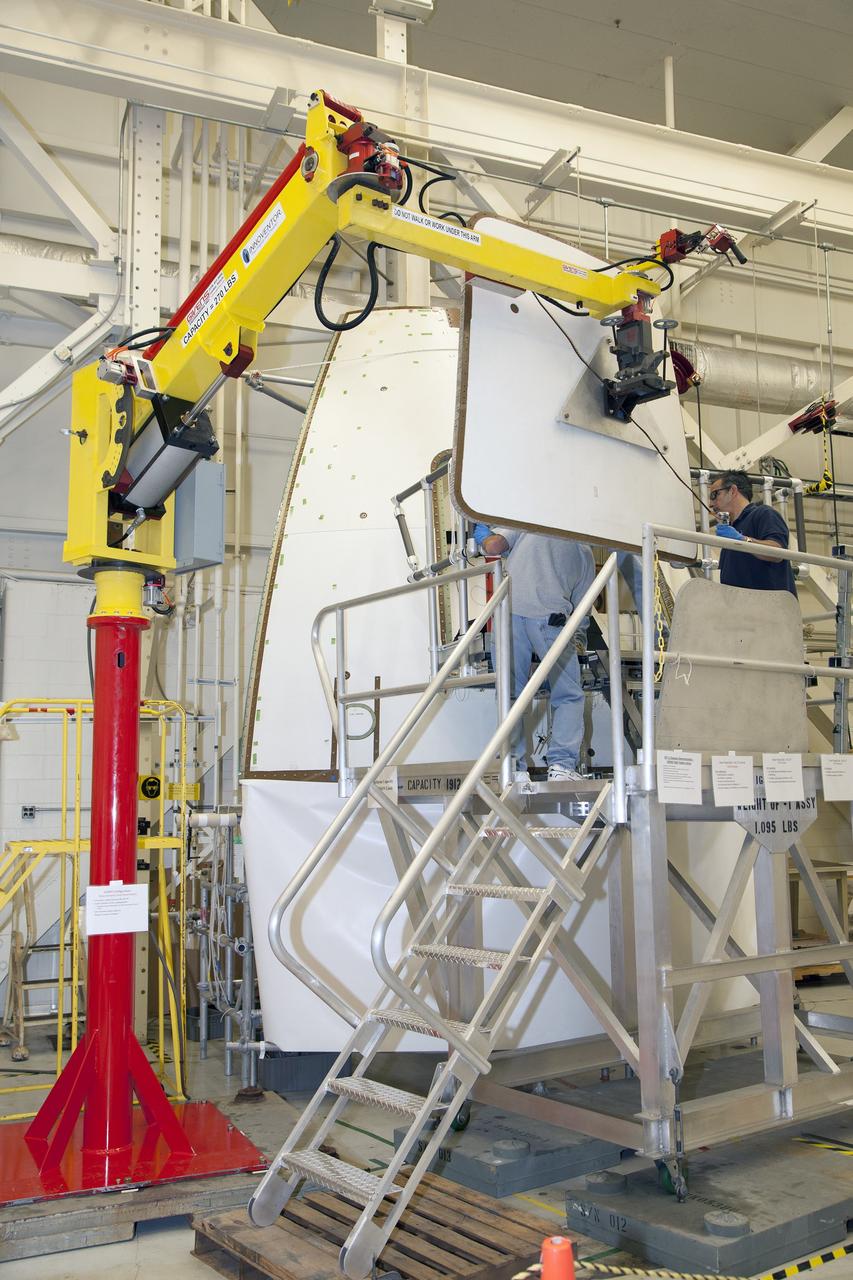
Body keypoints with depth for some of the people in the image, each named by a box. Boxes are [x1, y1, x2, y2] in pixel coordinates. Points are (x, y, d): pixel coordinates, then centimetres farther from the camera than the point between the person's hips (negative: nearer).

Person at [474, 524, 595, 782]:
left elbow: (493, 547, 8)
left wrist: (482, 535, 30)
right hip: (549, 617, -1)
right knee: (569, 696, 8)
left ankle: (513, 769, 3)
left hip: (509, 610, 1)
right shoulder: (584, 551, 24)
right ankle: (562, 766, -6)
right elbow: (581, 608, 18)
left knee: (510, 694, 8)